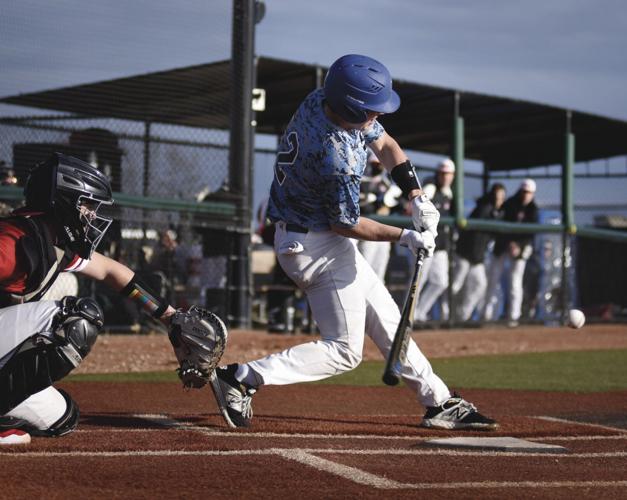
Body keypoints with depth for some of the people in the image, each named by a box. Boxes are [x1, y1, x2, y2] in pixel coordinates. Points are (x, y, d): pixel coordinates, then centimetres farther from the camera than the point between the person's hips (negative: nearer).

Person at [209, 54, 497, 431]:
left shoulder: (320, 100, -7)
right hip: (316, 246, -10)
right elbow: (346, 224, -19)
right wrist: (405, 237, -9)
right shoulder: (339, 161, -34)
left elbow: (385, 144, 5)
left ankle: (439, 402, 25)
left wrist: (417, 196, -4)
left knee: (387, 320, 16)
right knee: (344, 350, -3)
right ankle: (242, 378, -7)